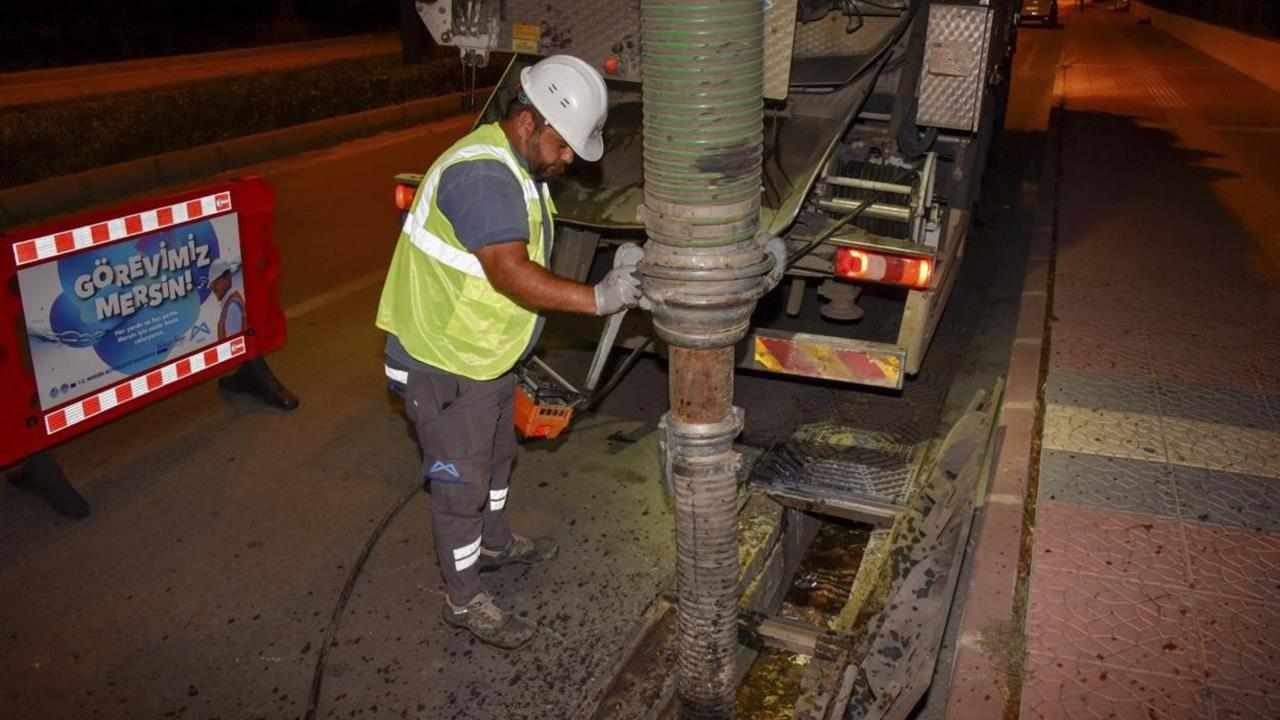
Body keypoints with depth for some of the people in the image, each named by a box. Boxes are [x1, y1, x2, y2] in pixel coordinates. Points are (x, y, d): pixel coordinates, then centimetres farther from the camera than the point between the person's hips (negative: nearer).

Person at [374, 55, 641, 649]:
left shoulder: (518, 166, 7)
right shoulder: (482, 174, -27)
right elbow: (510, 273, -35)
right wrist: (595, 299, -36)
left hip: (488, 354, 10)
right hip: (442, 362, -10)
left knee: (496, 455, 27)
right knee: (460, 482, 3)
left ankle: (494, 544, 50)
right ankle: (464, 600, 21)